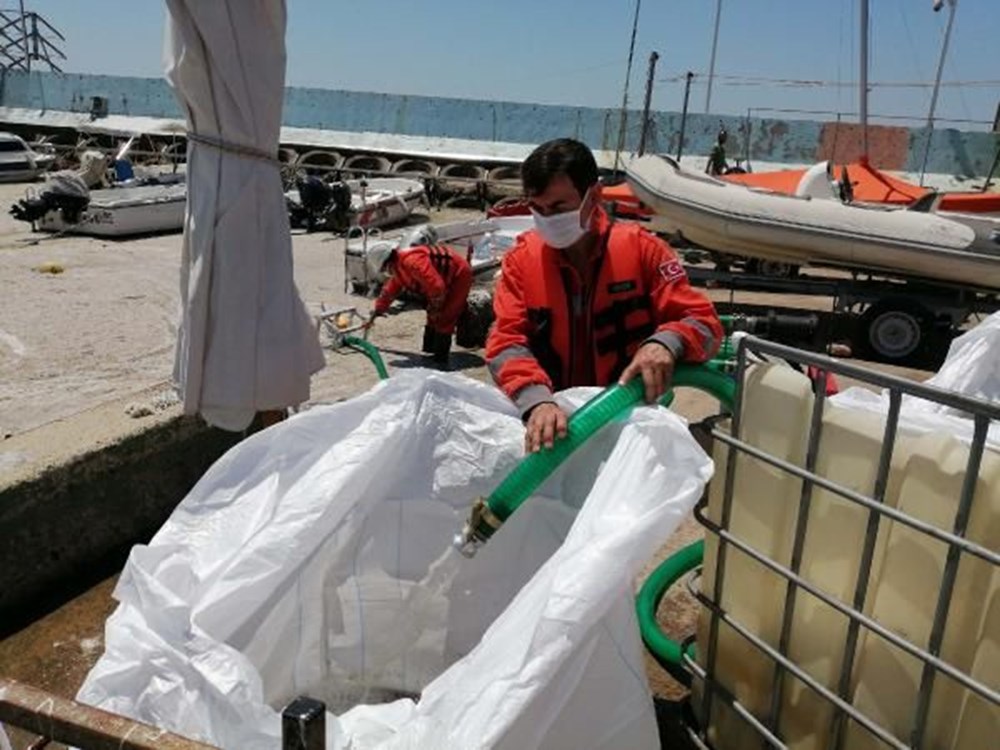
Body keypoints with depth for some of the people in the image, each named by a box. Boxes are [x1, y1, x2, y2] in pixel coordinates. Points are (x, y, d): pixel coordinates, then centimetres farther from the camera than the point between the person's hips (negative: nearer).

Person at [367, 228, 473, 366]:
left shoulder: (412, 261, -32)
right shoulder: (399, 265, 2)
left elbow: (437, 286, -34)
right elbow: (391, 288, 21)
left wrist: (434, 308, -17)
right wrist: (379, 308, 31)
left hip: (459, 275, -10)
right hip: (447, 279, 10)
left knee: (443, 318, -12)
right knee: (433, 317, 15)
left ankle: (440, 360, -6)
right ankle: (429, 351, 24)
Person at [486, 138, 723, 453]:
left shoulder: (640, 248, -4)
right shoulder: (521, 259, -1)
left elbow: (705, 322, -3)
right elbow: (506, 341, -9)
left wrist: (665, 343, -26)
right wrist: (537, 401, -28)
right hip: (554, 414, 1)